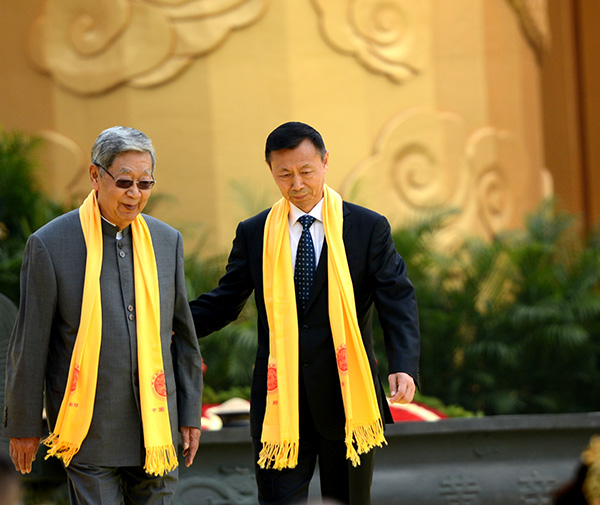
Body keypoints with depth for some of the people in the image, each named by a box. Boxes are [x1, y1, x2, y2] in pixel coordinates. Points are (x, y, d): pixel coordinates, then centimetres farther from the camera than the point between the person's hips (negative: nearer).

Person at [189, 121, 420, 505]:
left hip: (346, 398, -1)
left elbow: (398, 301, -6)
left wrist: (405, 365, -22)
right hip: (278, 400, 1)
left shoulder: (368, 228, 0)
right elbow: (224, 303, 13)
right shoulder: (254, 234, 7)